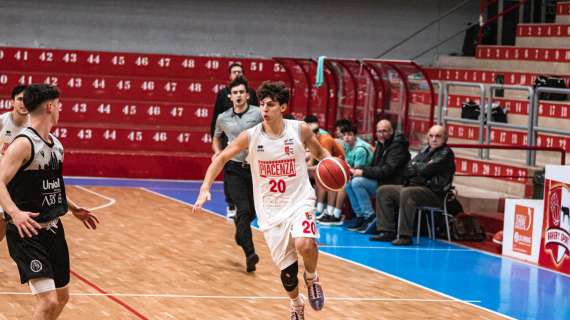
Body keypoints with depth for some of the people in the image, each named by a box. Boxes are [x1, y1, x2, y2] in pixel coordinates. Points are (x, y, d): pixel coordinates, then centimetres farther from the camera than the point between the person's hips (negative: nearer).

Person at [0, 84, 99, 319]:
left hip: (53, 229, 9)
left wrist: (73, 209, 25)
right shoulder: (24, 143, -18)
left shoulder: (56, 144, 9)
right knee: (49, 301, -18)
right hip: (27, 231, -9)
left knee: (62, 297, 17)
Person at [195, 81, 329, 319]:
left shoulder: (299, 130, -7)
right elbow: (221, 158, 3)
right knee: (287, 269, 2)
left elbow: (319, 152, 11)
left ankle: (311, 277, 3)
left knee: (304, 244, -32)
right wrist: (205, 188, -7)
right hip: (270, 210, 1)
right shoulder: (251, 136, -8)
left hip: (299, 201, -1)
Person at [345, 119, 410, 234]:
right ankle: (361, 217, 1)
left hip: (391, 184, -9)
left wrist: (364, 172, -22)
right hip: (379, 181, 9)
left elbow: (387, 170, -22)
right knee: (349, 184, 2)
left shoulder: (397, 146, -13)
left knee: (357, 182, -23)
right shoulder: (381, 144, 16)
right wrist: (358, 170, -1)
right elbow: (373, 166, 19)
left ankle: (371, 218, -20)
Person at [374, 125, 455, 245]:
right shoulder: (425, 150, 16)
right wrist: (418, 170, -10)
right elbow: (407, 170, 11)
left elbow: (426, 170, -18)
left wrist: (415, 165, 2)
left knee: (406, 193, -36)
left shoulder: (445, 153, -7)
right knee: (383, 191, 2)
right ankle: (388, 232, -4)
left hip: (434, 193, -9)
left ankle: (405, 236, -35)